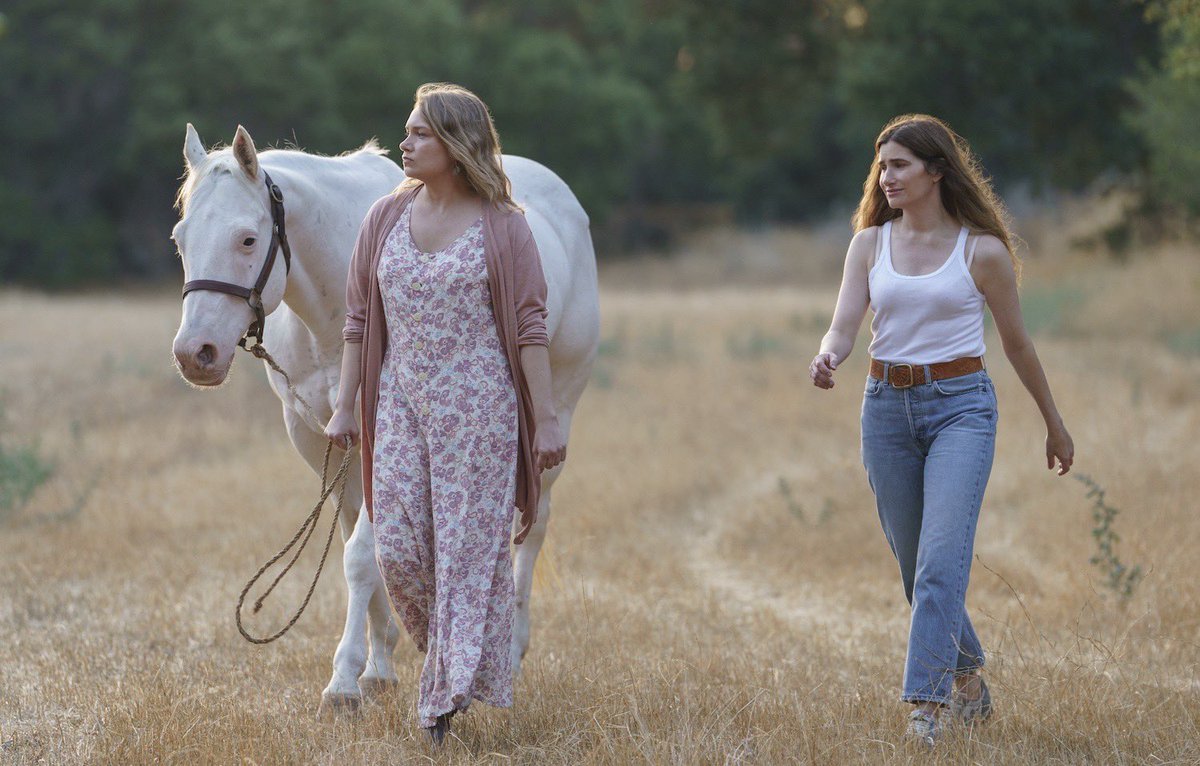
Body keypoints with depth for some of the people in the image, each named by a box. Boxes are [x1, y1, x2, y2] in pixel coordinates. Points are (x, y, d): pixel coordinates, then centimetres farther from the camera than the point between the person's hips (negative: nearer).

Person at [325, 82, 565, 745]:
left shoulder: (502, 225, -5)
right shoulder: (385, 219, 6)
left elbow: (529, 327, -6)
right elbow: (359, 320, 9)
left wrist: (545, 418, -10)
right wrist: (344, 406, 5)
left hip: (479, 406, -4)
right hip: (402, 404, 4)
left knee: (469, 546, -1)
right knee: (397, 547, -1)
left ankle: (449, 692, 6)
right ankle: (447, 654, 25)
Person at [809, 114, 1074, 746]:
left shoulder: (982, 250, -2)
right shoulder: (869, 244, 6)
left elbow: (1016, 342, 7)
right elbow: (844, 323, -3)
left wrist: (1054, 424, 15)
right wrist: (826, 358, -28)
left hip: (960, 406, -4)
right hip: (887, 408, 4)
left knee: (942, 558, -18)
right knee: (915, 566, 10)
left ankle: (926, 704, -21)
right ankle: (968, 682, 29)